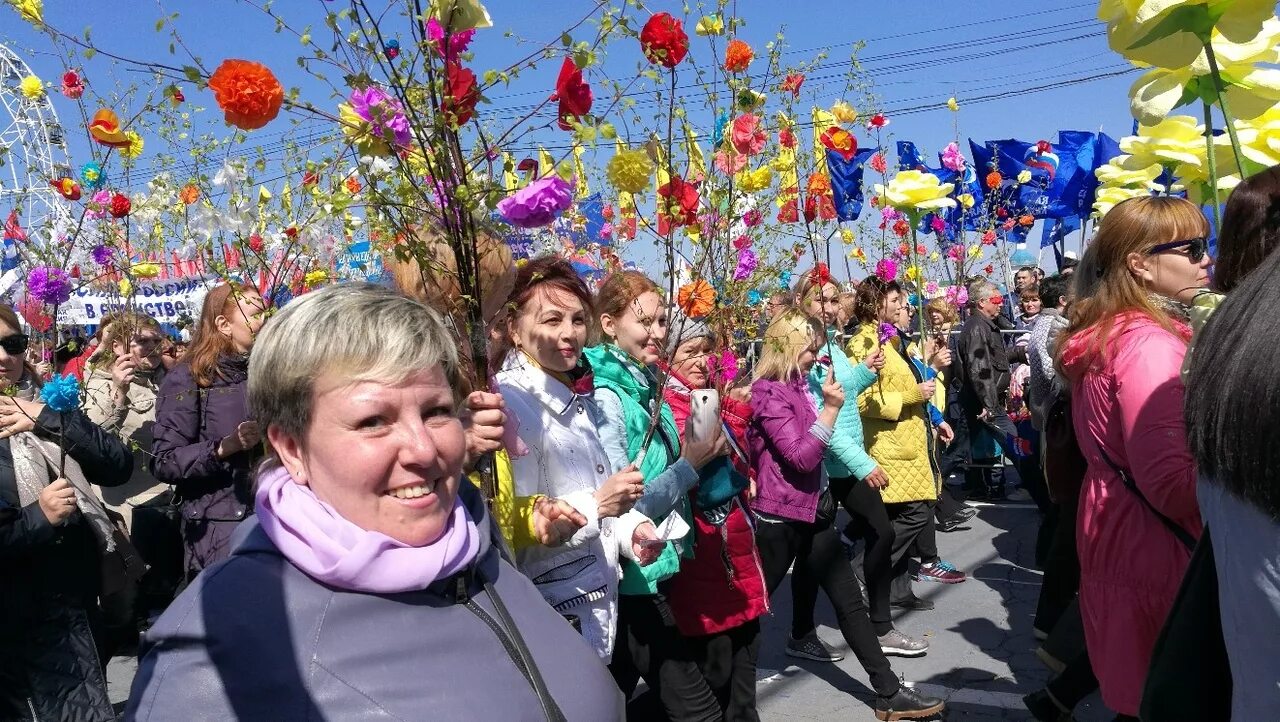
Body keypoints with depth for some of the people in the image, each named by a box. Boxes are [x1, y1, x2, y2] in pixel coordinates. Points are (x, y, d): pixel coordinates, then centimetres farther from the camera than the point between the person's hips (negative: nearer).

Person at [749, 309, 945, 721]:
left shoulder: (797, 384, 10)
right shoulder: (769, 393, -17)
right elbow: (802, 457, -24)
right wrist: (830, 408, -27)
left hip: (813, 511, 9)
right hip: (779, 518, -9)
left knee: (849, 601, 9)